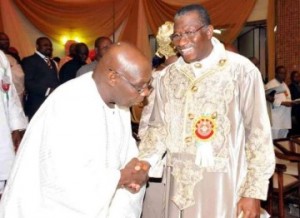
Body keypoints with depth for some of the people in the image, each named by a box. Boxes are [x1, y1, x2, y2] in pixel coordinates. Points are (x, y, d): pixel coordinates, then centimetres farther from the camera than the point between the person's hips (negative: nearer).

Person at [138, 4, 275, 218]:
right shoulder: (167, 76, 4)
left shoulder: (241, 70, -10)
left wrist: (254, 191, -8)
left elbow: (258, 132, -8)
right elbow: (158, 127, 6)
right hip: (180, 183, 4)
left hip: (224, 183, -3)